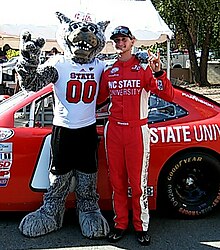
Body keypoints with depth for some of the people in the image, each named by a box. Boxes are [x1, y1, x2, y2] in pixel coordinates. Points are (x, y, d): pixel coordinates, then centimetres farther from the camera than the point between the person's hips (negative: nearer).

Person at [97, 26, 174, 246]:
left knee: (138, 181, 1)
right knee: (117, 180, 10)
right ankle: (120, 224, 22)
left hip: (137, 130, -4)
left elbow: (168, 96, -11)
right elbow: (99, 98, 19)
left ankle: (141, 226, 15)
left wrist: (157, 73, -25)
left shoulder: (144, 68, -1)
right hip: (113, 130, 4)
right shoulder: (109, 71, 11)